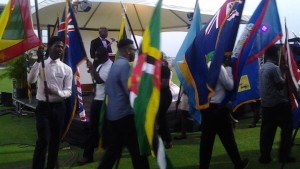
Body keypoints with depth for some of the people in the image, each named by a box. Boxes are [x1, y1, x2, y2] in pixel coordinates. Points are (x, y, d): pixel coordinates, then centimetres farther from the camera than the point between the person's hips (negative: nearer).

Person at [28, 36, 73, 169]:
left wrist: (56, 92, -22)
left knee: (55, 140, 11)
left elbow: (68, 91, -2)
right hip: (43, 106, -2)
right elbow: (30, 80, -19)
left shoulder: (66, 69, 1)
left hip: (59, 107, 2)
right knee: (43, 139, -11)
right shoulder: (41, 65, -1)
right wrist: (38, 61, -26)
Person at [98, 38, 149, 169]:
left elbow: (107, 89, 18)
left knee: (113, 149, 15)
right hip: (125, 114, -9)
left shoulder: (115, 64, 13)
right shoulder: (125, 65, -15)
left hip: (112, 114, 9)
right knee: (138, 150, -1)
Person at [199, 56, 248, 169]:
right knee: (228, 138, 8)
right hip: (218, 108, -7)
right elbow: (230, 86, -8)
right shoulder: (219, 67, -14)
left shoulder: (207, 66, 8)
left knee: (206, 139, 8)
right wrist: (228, 67, -5)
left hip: (207, 107, 7)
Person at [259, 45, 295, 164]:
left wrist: (281, 72, 17)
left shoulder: (263, 68, 14)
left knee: (266, 131, 8)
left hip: (265, 104, 8)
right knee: (287, 128, 4)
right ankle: (283, 156, 6)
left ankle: (264, 157, 8)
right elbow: (281, 85, -13)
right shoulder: (274, 68, -14)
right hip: (278, 104, -8)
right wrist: (284, 74, 2)